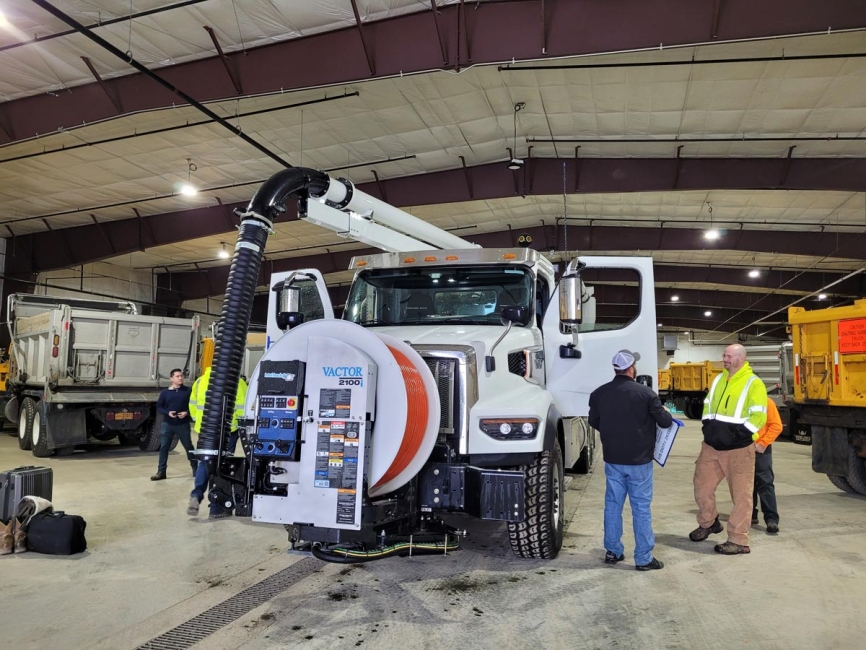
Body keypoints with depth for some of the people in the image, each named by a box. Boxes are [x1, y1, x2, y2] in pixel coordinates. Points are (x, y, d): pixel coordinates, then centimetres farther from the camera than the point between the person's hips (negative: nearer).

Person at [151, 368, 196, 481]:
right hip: (167, 424, 1)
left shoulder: (187, 391, -2)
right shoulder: (165, 392, 2)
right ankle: (161, 472, 7)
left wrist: (187, 412, -15)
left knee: (189, 446, 9)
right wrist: (167, 412, -13)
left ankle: (196, 469, 22)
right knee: (163, 447, 1)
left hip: (183, 424, -1)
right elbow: (159, 407, 5)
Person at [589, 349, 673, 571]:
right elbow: (665, 422, -8)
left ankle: (613, 551, 22)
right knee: (641, 509, 4)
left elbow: (594, 422, 10)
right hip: (639, 461, -4)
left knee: (613, 505, 13)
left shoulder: (599, 393, -2)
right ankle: (643, 558, 12)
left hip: (613, 459, 4)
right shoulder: (645, 393, -15)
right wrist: (665, 413, 15)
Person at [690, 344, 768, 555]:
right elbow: (707, 405, 22)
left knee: (741, 494, 2)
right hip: (712, 445, 7)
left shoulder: (753, 383, -9)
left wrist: (739, 433, -20)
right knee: (702, 485, 13)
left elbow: (759, 416, -14)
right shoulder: (719, 380, 13)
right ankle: (708, 523, 35)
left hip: (738, 448, -7)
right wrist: (707, 424, 7)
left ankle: (738, 540, 10)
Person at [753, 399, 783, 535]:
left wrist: (763, 443, -15)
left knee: (765, 484, -4)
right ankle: (750, 515, 24)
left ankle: (772, 519, 0)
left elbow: (776, 425, -10)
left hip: (761, 450, -5)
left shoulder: (766, 402, -9)